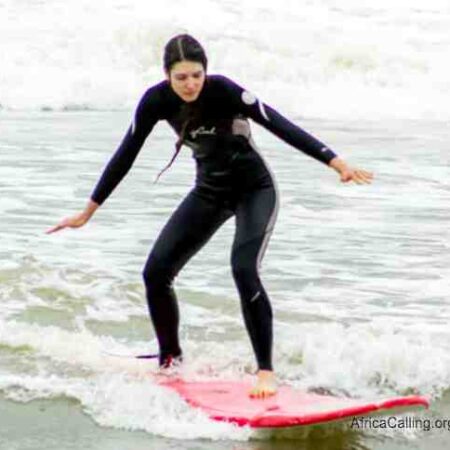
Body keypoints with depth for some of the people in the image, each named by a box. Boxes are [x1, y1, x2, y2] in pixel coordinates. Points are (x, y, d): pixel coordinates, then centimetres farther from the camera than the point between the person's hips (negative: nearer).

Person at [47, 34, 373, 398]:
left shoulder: (224, 91, -26)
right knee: (156, 273, -3)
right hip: (210, 191, 5)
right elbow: (126, 156, -2)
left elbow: (282, 127, -29)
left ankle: (266, 371, -20)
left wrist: (339, 165, -37)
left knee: (244, 270, -27)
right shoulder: (157, 101, -13)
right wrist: (88, 212, 4)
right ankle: (170, 362, 17)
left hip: (254, 189, -5)